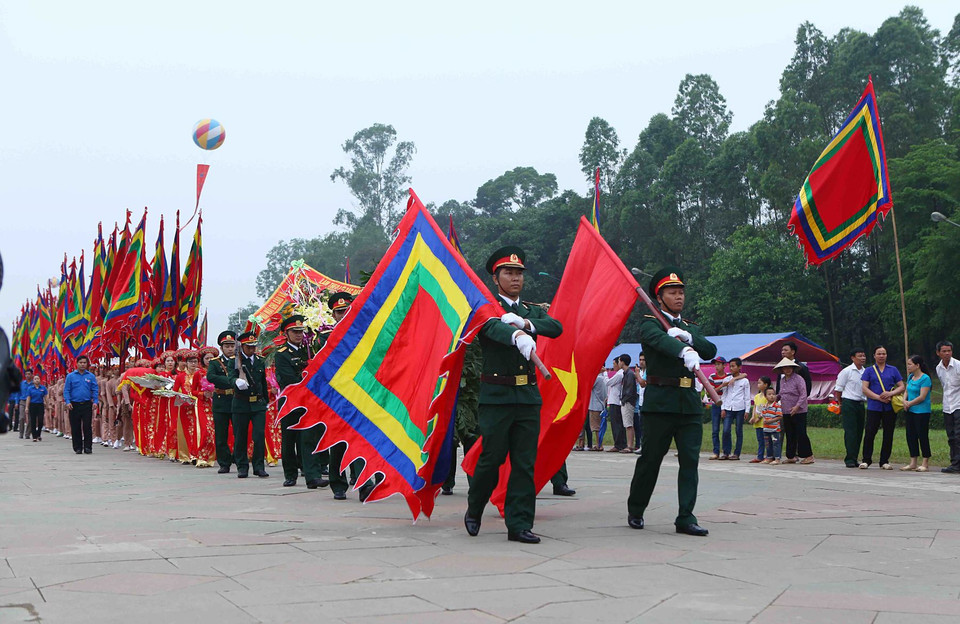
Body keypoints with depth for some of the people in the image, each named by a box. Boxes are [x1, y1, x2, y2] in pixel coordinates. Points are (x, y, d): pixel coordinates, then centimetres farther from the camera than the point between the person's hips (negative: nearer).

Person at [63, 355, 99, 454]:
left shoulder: (91, 376, 7)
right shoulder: (71, 376, 5)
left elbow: (95, 390, 6)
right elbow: (66, 390, 4)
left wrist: (95, 401, -6)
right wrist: (68, 402, -8)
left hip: (87, 405, 0)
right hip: (74, 405, 0)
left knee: (87, 426, -4)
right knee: (75, 427, 4)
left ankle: (88, 447, 0)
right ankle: (78, 448, 11)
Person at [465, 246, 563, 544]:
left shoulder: (532, 311, 16)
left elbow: (556, 327, -4)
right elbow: (493, 326, -25)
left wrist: (526, 323, -20)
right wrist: (518, 336, -46)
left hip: (528, 396, 5)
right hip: (496, 396, -5)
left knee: (525, 462, 2)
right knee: (492, 458, 0)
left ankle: (519, 524, 7)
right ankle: (473, 512, 23)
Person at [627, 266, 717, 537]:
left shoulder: (691, 327, 19)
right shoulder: (650, 323, 1)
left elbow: (711, 350, 3)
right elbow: (660, 340, -23)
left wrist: (688, 337, -15)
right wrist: (685, 352, -42)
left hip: (690, 403, 5)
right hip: (660, 401, -5)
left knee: (690, 460, -2)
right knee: (650, 458, 3)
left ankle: (686, 518, 1)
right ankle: (635, 511, 21)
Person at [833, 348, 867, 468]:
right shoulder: (846, 372, -5)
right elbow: (838, 389, 0)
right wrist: (840, 404, 3)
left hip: (860, 404, 6)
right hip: (849, 403, -6)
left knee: (859, 432, 6)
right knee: (850, 432, -9)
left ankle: (854, 458, 13)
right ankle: (849, 459, -8)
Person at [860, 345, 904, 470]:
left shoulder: (893, 370, 12)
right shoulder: (869, 371, 9)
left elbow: (902, 387, 8)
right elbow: (864, 388, -1)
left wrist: (891, 393, -12)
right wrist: (879, 397, -13)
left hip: (890, 407, 1)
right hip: (873, 407, -1)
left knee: (888, 434, 3)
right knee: (870, 433, -6)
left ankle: (884, 461, 11)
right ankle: (866, 460, 3)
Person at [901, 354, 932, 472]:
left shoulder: (925, 378, -14)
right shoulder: (910, 377, 11)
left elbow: (922, 397, -17)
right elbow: (907, 391, 18)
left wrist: (909, 404, -8)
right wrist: (905, 401, -2)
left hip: (922, 412, -8)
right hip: (910, 411, 8)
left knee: (922, 436, -3)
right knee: (911, 436, 8)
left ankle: (925, 464, 3)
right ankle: (913, 463, 15)